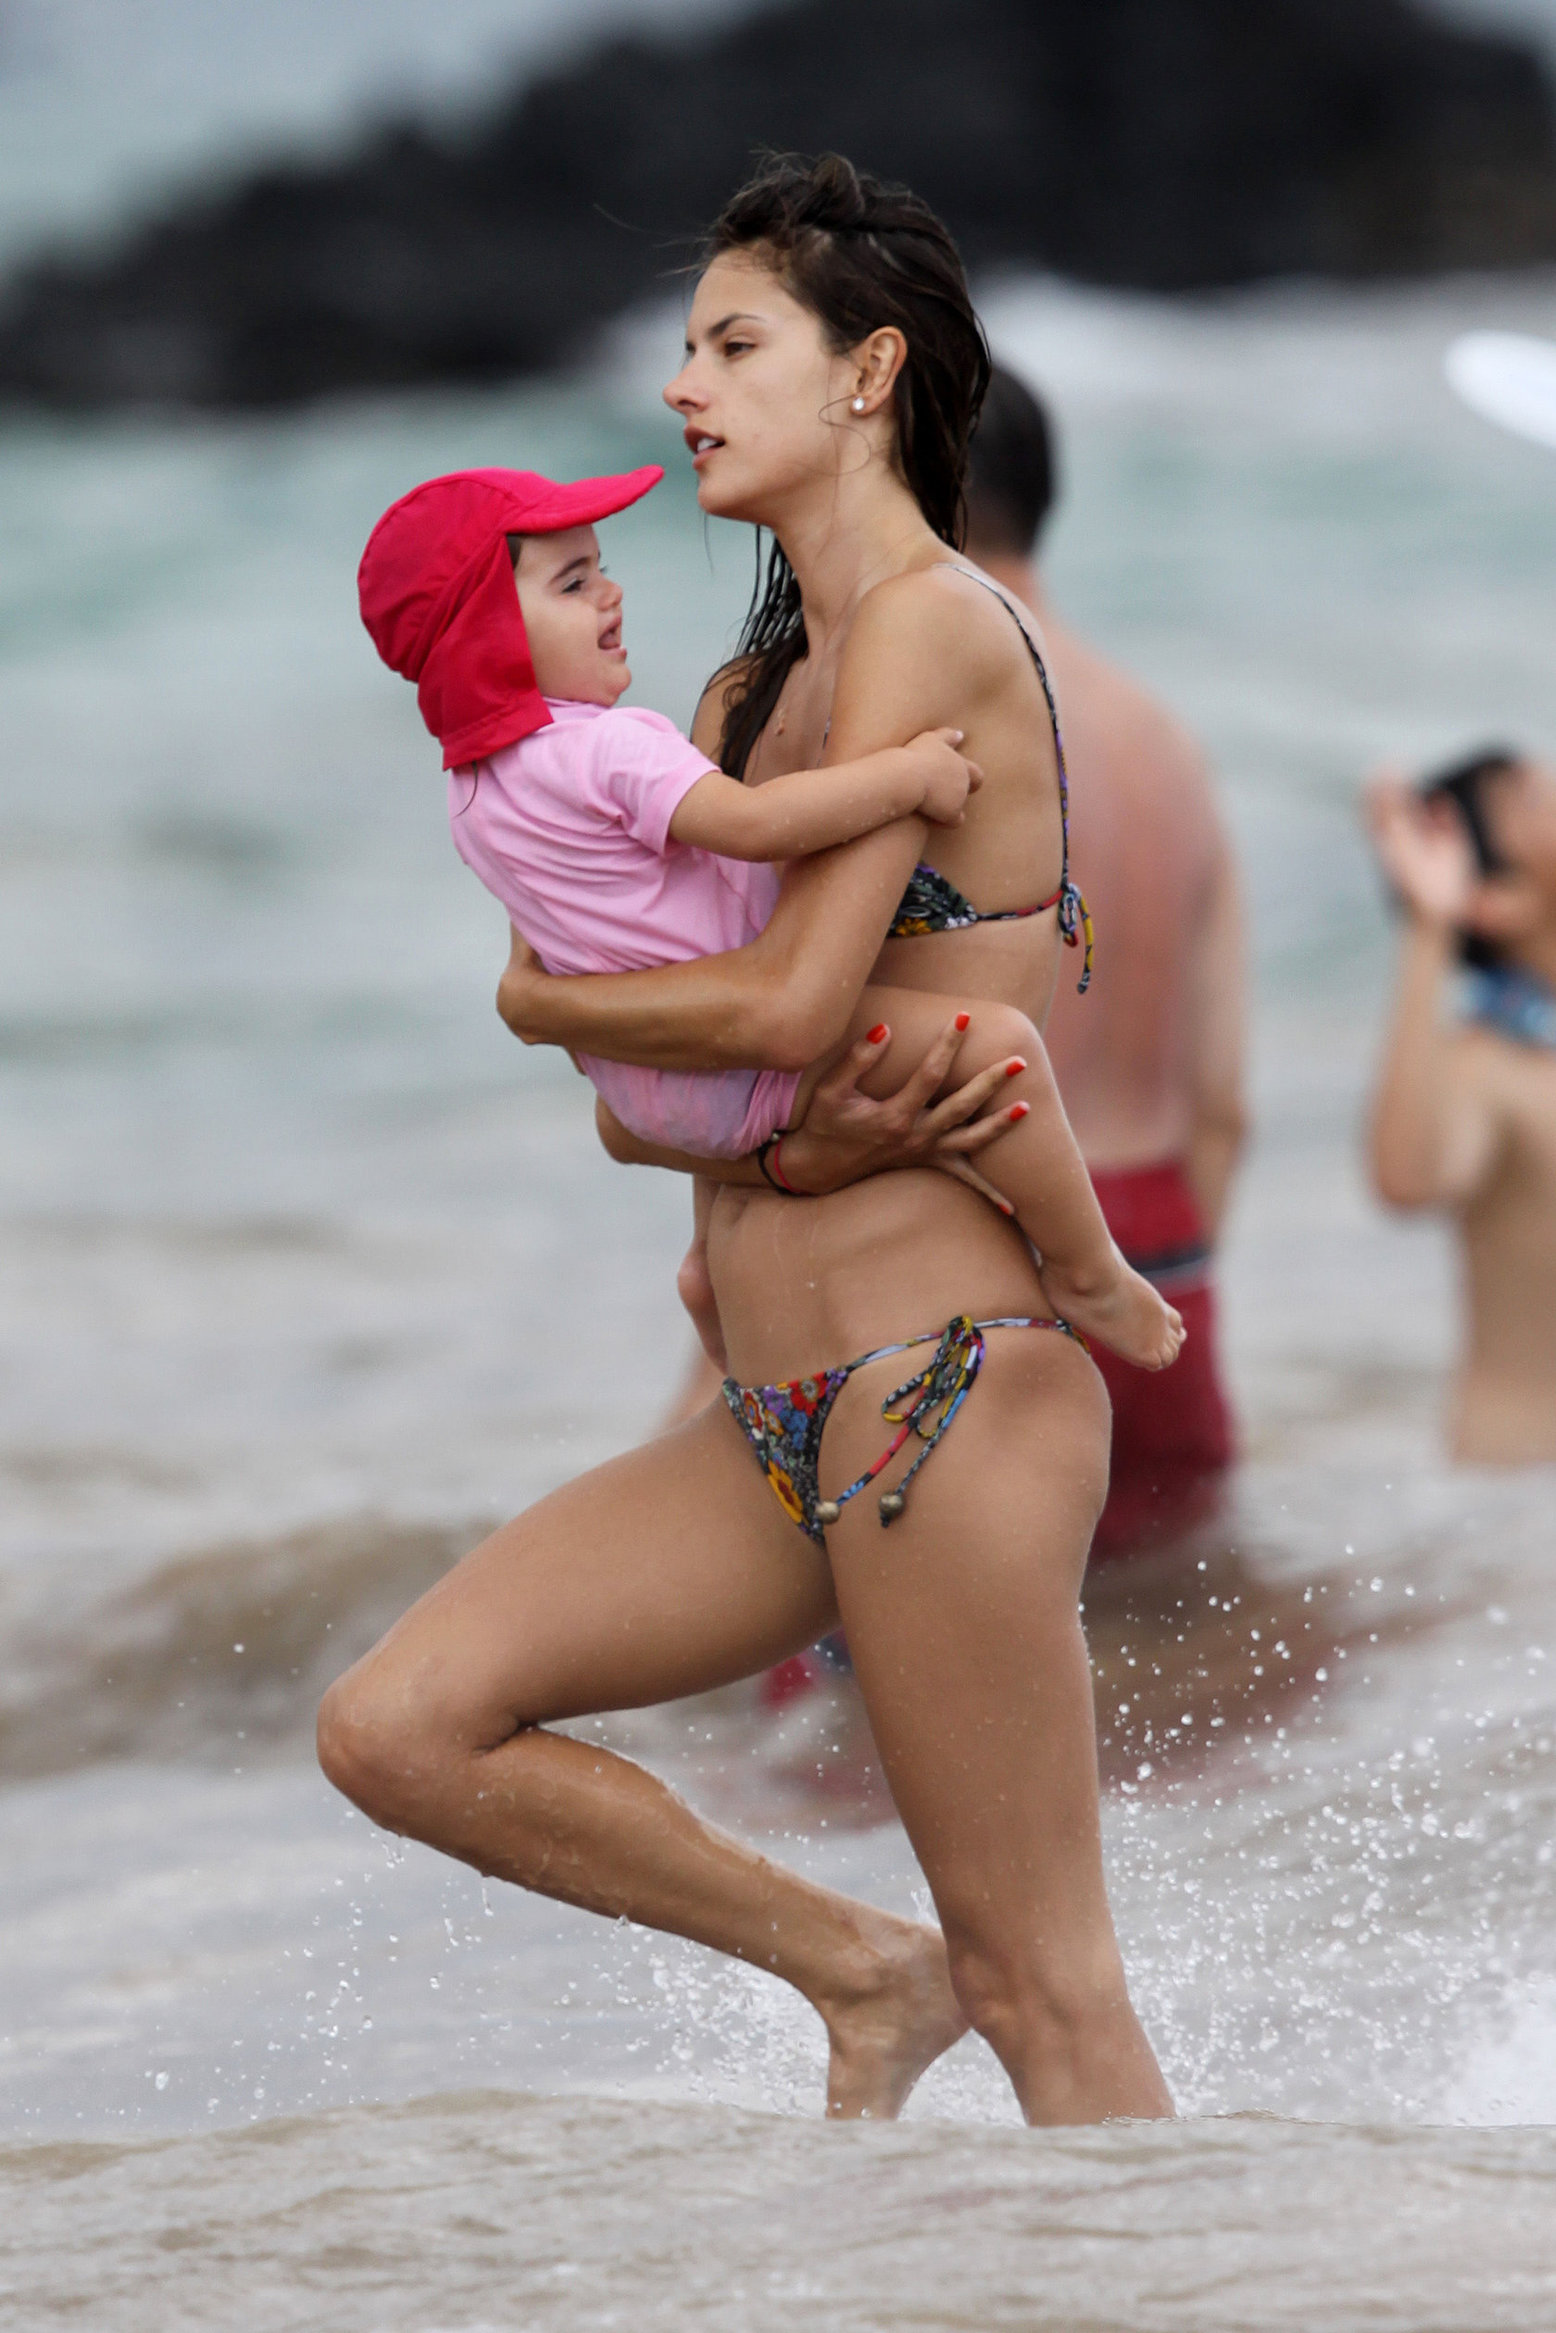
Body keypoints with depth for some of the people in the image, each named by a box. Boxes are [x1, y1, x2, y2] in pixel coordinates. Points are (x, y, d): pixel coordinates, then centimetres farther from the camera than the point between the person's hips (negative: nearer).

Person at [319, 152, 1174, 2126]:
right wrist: (793, 1139, -11)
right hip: (780, 1423, 9)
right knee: (396, 1727, -1)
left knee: (1043, 2000, -5)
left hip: (946, 1387, -9)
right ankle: (860, 1974, 11)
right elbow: (632, 1107, 12)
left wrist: (538, 997, 0)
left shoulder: (937, 627, -9)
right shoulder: (750, 697, 17)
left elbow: (787, 1001, -19)